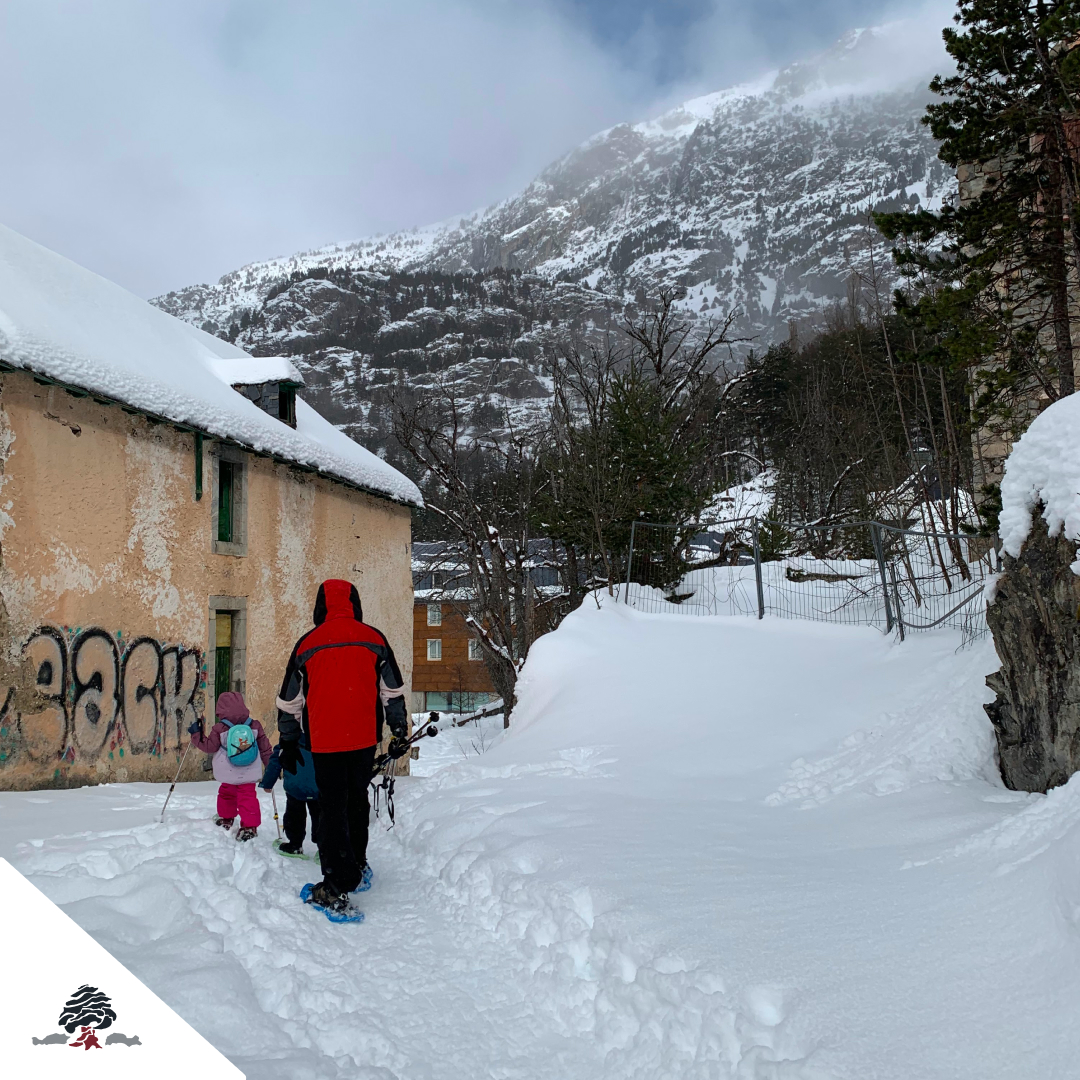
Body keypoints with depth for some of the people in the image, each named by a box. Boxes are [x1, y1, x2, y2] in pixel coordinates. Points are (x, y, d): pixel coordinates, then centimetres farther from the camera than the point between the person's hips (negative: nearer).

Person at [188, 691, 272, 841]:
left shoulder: (220, 729, -11)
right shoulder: (255, 725, -3)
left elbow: (209, 746, -2)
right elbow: (265, 747, 2)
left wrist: (196, 734, 10)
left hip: (229, 774, 0)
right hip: (249, 775, 1)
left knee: (226, 793, 23)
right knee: (248, 797, 1)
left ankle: (226, 819, 39)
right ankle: (250, 826, -9)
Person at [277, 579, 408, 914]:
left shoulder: (307, 644, 0)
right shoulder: (374, 640, 2)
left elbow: (290, 699, 6)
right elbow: (393, 692, 6)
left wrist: (288, 742, 16)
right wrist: (401, 731, 16)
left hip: (324, 742, -2)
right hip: (364, 738, 2)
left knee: (332, 807, 3)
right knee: (357, 799, 19)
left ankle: (337, 886, -2)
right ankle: (357, 866, 30)